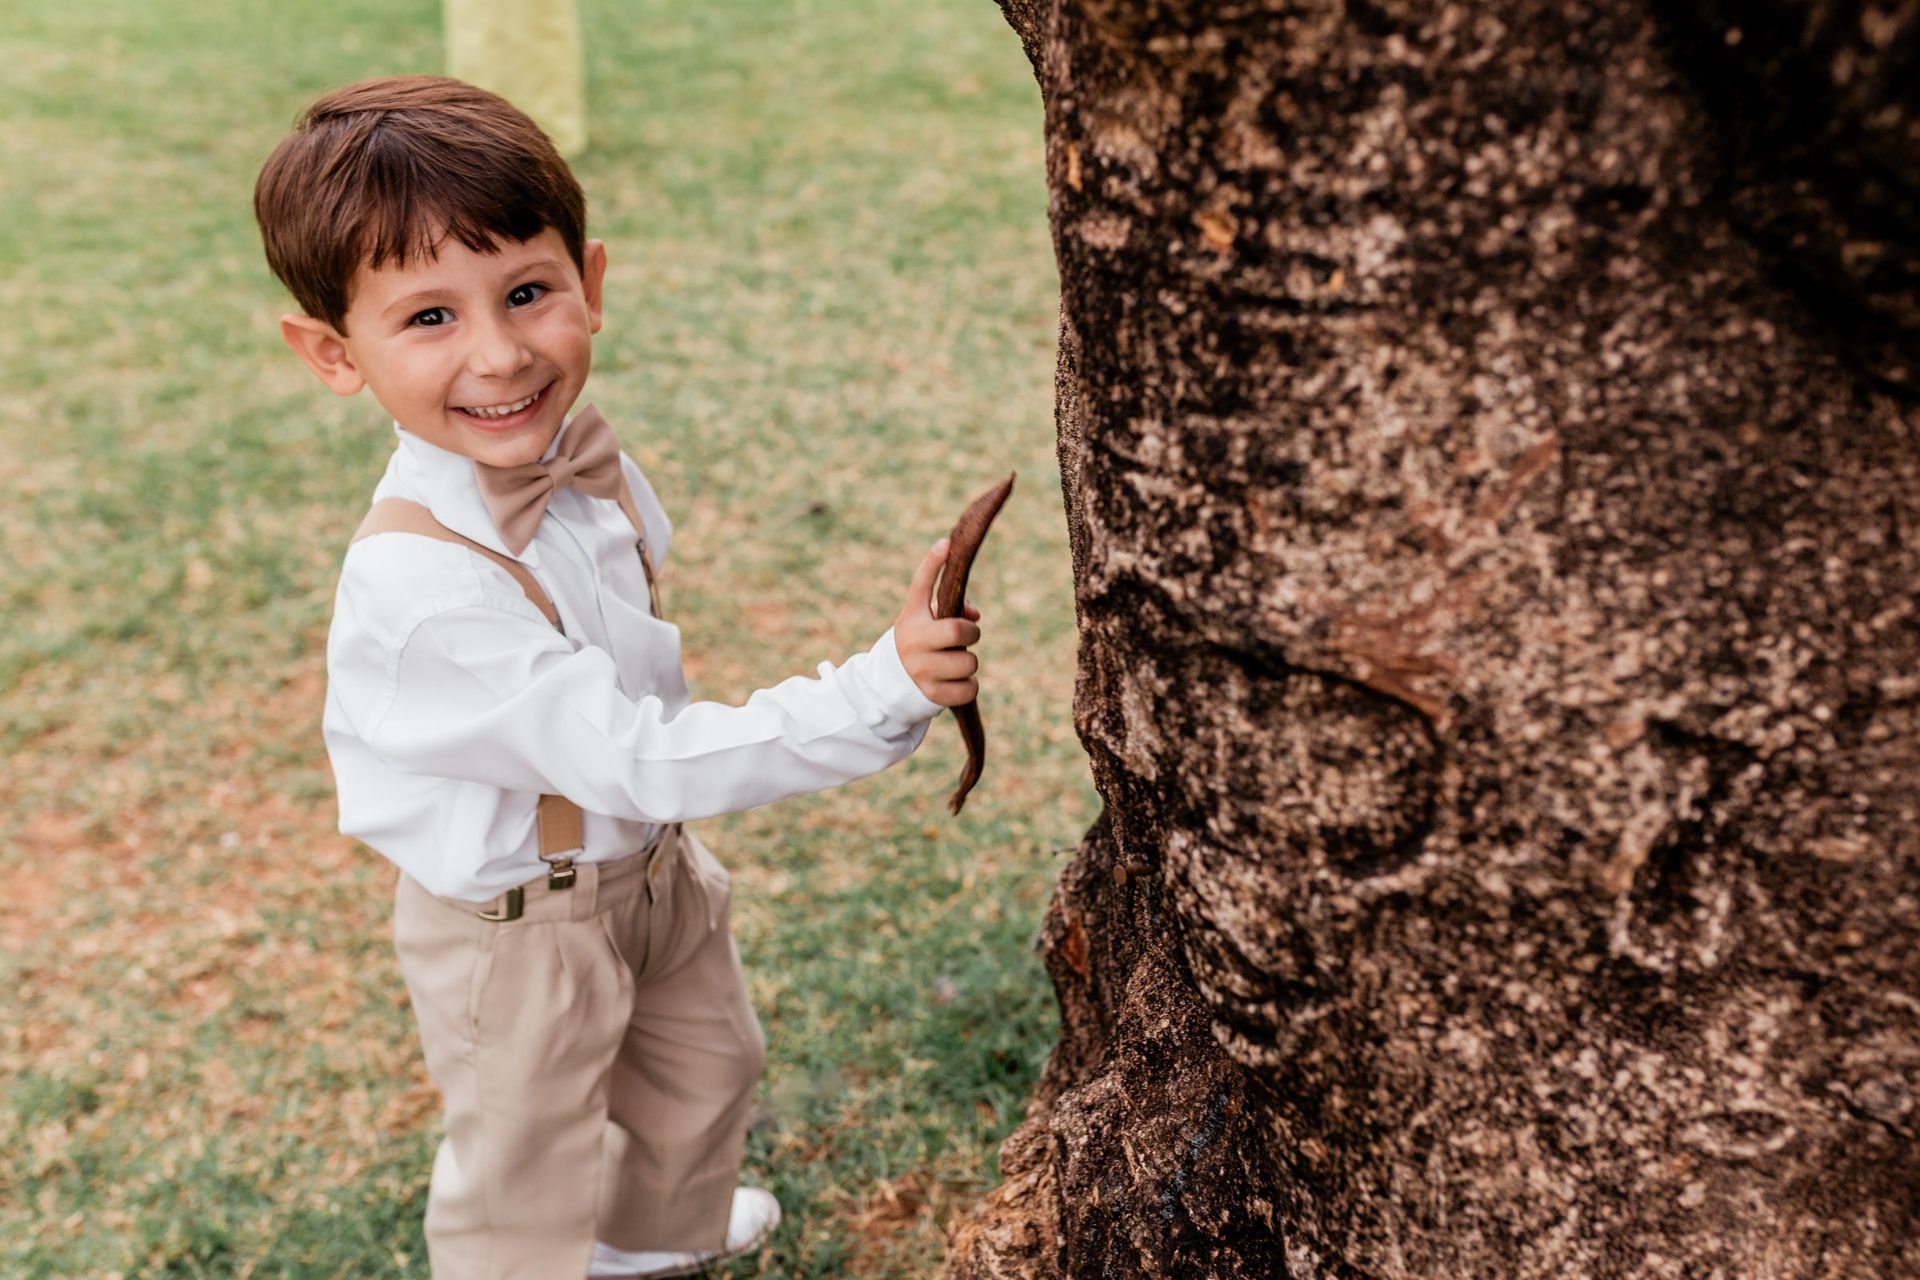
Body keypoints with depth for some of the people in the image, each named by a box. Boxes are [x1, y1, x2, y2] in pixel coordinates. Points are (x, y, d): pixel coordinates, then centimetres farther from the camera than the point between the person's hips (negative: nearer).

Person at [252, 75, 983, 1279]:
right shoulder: (422, 583, -38)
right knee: (526, 1180, 16)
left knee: (705, 1064, 31)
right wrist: (883, 694, -39)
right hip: (518, 925, -8)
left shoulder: (577, 451, -13)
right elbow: (640, 761, -35)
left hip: (652, 861, 8)